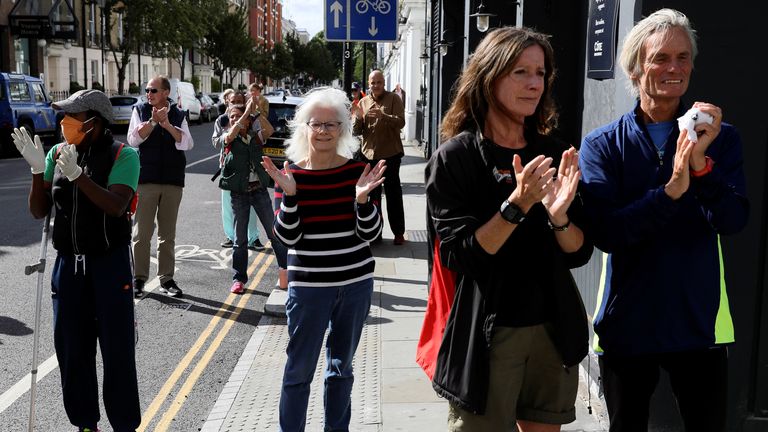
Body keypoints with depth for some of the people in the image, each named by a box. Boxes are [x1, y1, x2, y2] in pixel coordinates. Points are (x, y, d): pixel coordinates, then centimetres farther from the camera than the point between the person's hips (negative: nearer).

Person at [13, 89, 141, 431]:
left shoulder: (123, 156, -9)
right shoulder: (57, 153, 4)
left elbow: (116, 206, -22)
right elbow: (39, 211, 3)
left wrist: (78, 175, -31)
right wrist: (38, 170, -12)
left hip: (110, 262, -5)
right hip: (68, 262, 5)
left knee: (117, 349, 1)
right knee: (71, 348, 10)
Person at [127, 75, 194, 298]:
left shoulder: (178, 115, 8)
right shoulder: (140, 111, 6)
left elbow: (187, 143, -6)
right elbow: (133, 139, -7)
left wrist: (168, 124, -18)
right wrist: (153, 121, -18)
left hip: (173, 181, 1)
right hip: (146, 179, -1)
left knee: (168, 234, 7)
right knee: (142, 232, -2)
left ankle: (166, 279, 14)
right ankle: (139, 278, 6)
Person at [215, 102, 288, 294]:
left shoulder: (255, 136, 9)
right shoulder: (227, 138, -1)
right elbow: (229, 136, -19)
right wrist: (247, 111, -25)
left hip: (259, 189, 1)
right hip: (239, 193, -1)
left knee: (274, 233, 4)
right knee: (240, 239, 4)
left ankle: (286, 269, 17)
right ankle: (238, 279, 13)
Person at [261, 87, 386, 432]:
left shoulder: (358, 171, -2)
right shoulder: (290, 173, -5)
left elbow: (370, 233, -4)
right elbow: (287, 238, -10)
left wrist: (362, 198, -21)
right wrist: (289, 195, -23)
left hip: (356, 282, 2)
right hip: (309, 285, -2)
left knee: (341, 366, 17)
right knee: (299, 369, 4)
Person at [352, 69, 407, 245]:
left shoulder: (393, 99, -2)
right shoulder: (363, 102, 10)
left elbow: (401, 122, -13)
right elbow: (357, 131, 9)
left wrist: (383, 115, -28)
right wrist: (358, 117, -12)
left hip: (390, 153, -4)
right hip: (369, 153, 4)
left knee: (393, 193, -1)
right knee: (372, 193, 12)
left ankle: (399, 232, 4)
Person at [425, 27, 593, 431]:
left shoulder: (554, 154, 4)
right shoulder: (455, 157, -9)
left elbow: (579, 254, 2)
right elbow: (459, 257, -16)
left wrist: (558, 214, -17)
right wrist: (516, 206, -26)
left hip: (554, 332, 5)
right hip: (486, 336, -4)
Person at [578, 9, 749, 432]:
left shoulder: (719, 138, 2)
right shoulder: (602, 145, -3)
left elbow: (733, 220, -10)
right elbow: (606, 233, -15)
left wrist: (701, 162, -26)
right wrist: (672, 189, -27)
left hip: (699, 321, 1)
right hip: (626, 324, 0)